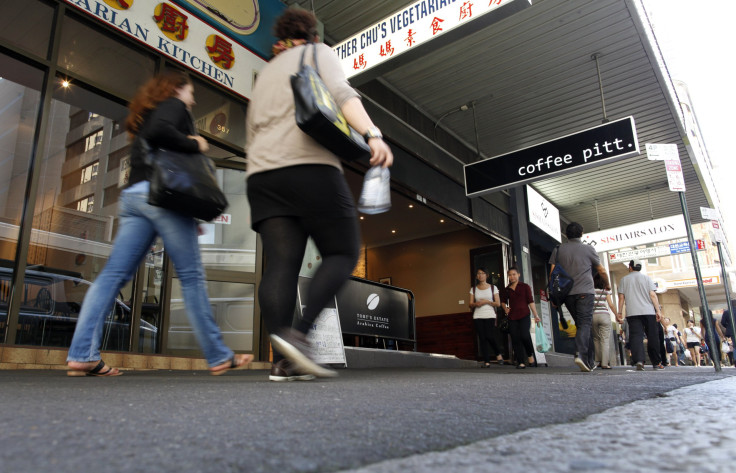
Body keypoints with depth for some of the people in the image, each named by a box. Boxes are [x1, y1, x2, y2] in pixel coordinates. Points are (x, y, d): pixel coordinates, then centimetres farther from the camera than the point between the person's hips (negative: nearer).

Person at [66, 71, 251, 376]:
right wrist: (195, 144, -2)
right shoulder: (174, 105, 6)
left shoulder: (147, 115, 32)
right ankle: (218, 356, -2)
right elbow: (158, 131, -17)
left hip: (133, 196, 8)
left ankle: (82, 354, -10)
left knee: (113, 275, -2)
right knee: (191, 276, -7)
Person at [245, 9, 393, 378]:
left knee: (280, 263, -4)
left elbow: (251, 134, 29)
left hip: (261, 172, 6)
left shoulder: (265, 73, 31)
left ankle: (284, 360, -16)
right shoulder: (318, 53, 14)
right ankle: (298, 334, -19)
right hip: (310, 167, -6)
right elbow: (340, 93, -8)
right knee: (342, 253, 0)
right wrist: (372, 135, -22)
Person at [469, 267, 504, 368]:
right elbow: (471, 304, 10)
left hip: (490, 316, -2)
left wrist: (487, 301, -11)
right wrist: (475, 304, -12)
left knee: (491, 337, -11)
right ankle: (486, 361, 2)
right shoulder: (473, 289, 12)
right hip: (478, 317, 2)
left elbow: (498, 304, 3)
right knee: (482, 338, -2)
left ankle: (498, 354, 17)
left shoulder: (493, 288, 7)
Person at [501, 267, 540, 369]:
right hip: (512, 317, 3)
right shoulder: (507, 289, 13)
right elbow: (504, 302, 28)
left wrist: (536, 315, -1)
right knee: (515, 339, -2)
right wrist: (505, 308, 7)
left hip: (524, 316, -3)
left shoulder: (525, 287, 4)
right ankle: (521, 363, 4)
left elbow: (530, 301, 3)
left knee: (525, 336, -20)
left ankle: (530, 355, 7)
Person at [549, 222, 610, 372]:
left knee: (582, 324, 13)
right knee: (585, 324, -6)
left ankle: (590, 360, 15)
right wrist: (607, 285, 31)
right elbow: (602, 271, 12)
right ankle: (581, 354, -26)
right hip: (585, 292, -3)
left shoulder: (558, 250, 10)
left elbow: (552, 273, 5)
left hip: (567, 293, 3)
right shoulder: (588, 249, 4)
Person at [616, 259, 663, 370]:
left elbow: (621, 297, 5)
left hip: (632, 313, -1)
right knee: (652, 337, 9)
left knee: (636, 336, -8)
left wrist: (620, 312, 7)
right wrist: (658, 310, 2)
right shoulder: (646, 278, 9)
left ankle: (639, 360, -25)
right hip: (648, 311, 1)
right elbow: (653, 295, 1)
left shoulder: (624, 279, 10)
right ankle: (656, 362, 16)